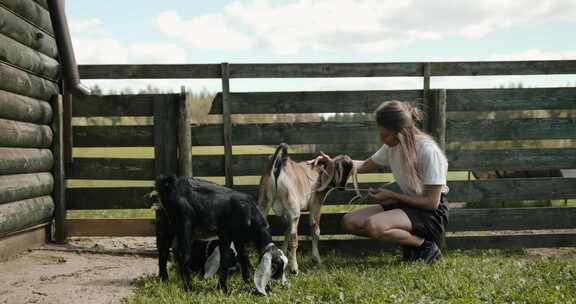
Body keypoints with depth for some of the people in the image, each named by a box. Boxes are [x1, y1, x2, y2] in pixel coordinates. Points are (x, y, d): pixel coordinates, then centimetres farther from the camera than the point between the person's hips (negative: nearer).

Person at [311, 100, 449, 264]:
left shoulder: (429, 151, -22)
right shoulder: (393, 146, 0)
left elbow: (431, 202, -20)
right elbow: (366, 165, 17)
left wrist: (391, 195, -15)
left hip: (432, 213, -8)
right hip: (407, 204, 8)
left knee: (373, 225, -30)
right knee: (350, 221, -7)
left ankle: (426, 246, -9)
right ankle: (411, 238, -1)